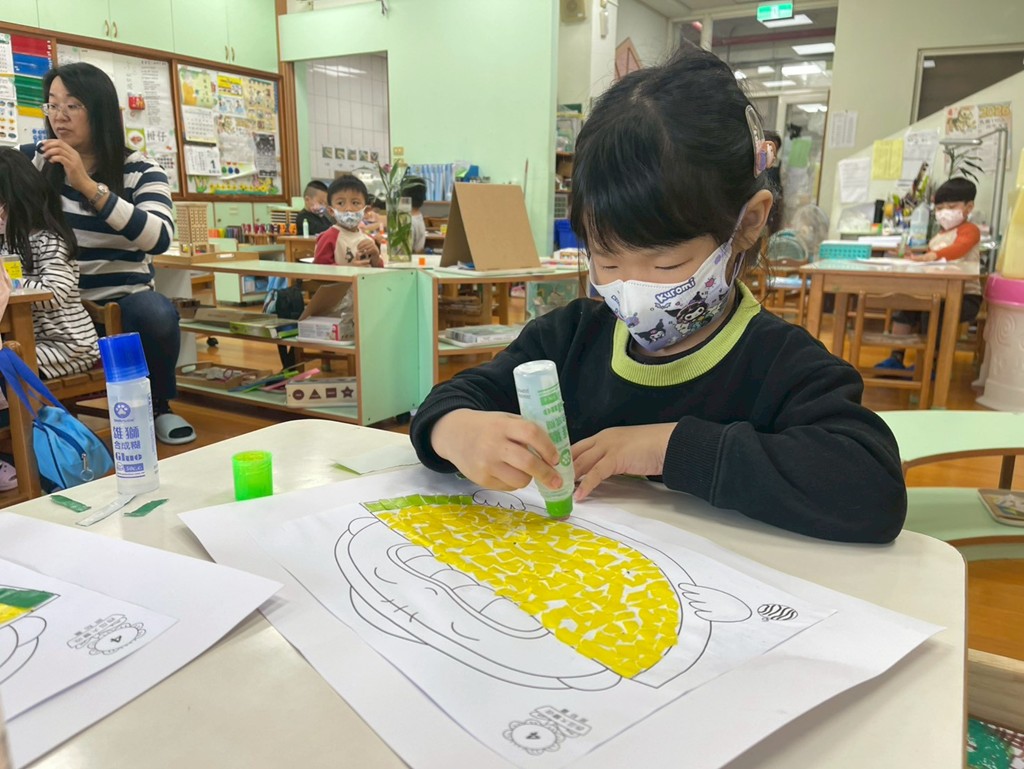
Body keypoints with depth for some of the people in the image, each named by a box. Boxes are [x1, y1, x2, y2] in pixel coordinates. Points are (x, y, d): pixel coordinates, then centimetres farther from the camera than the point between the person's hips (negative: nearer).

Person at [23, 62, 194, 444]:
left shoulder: (140, 170, -3)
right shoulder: (32, 159, 7)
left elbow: (159, 238, -21)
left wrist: (88, 185, -26)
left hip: (123, 301, -2)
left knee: (156, 312, -34)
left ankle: (158, 406, -5)